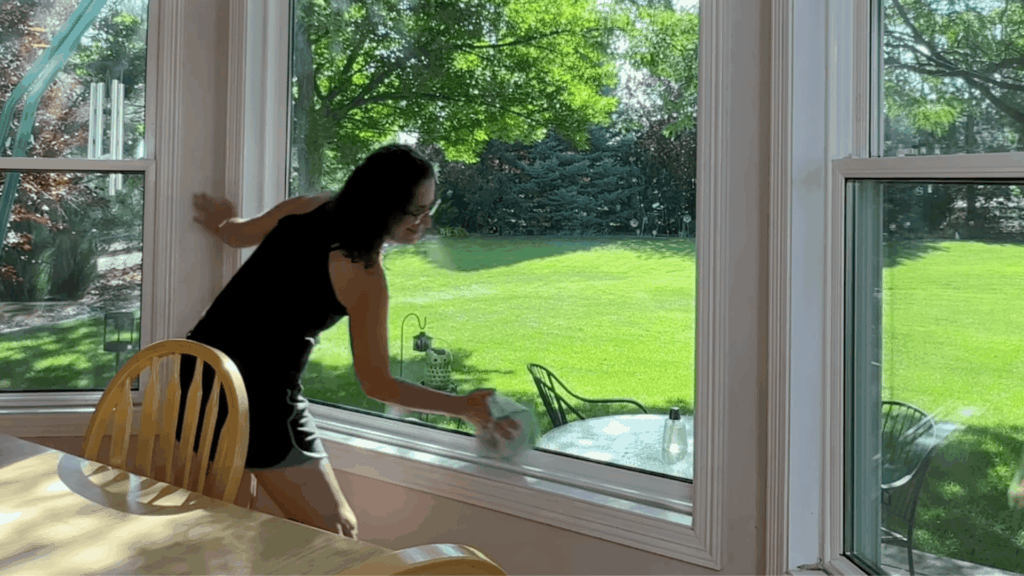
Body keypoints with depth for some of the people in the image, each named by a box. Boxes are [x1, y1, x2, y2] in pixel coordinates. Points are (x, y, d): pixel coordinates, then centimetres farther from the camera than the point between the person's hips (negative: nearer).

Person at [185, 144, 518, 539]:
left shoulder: (309, 208, 2)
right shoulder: (364, 276, -17)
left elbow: (235, 233, 20)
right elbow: (377, 385, -11)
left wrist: (222, 224, 45)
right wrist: (463, 407, -3)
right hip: (261, 392, -8)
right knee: (336, 532, 1)